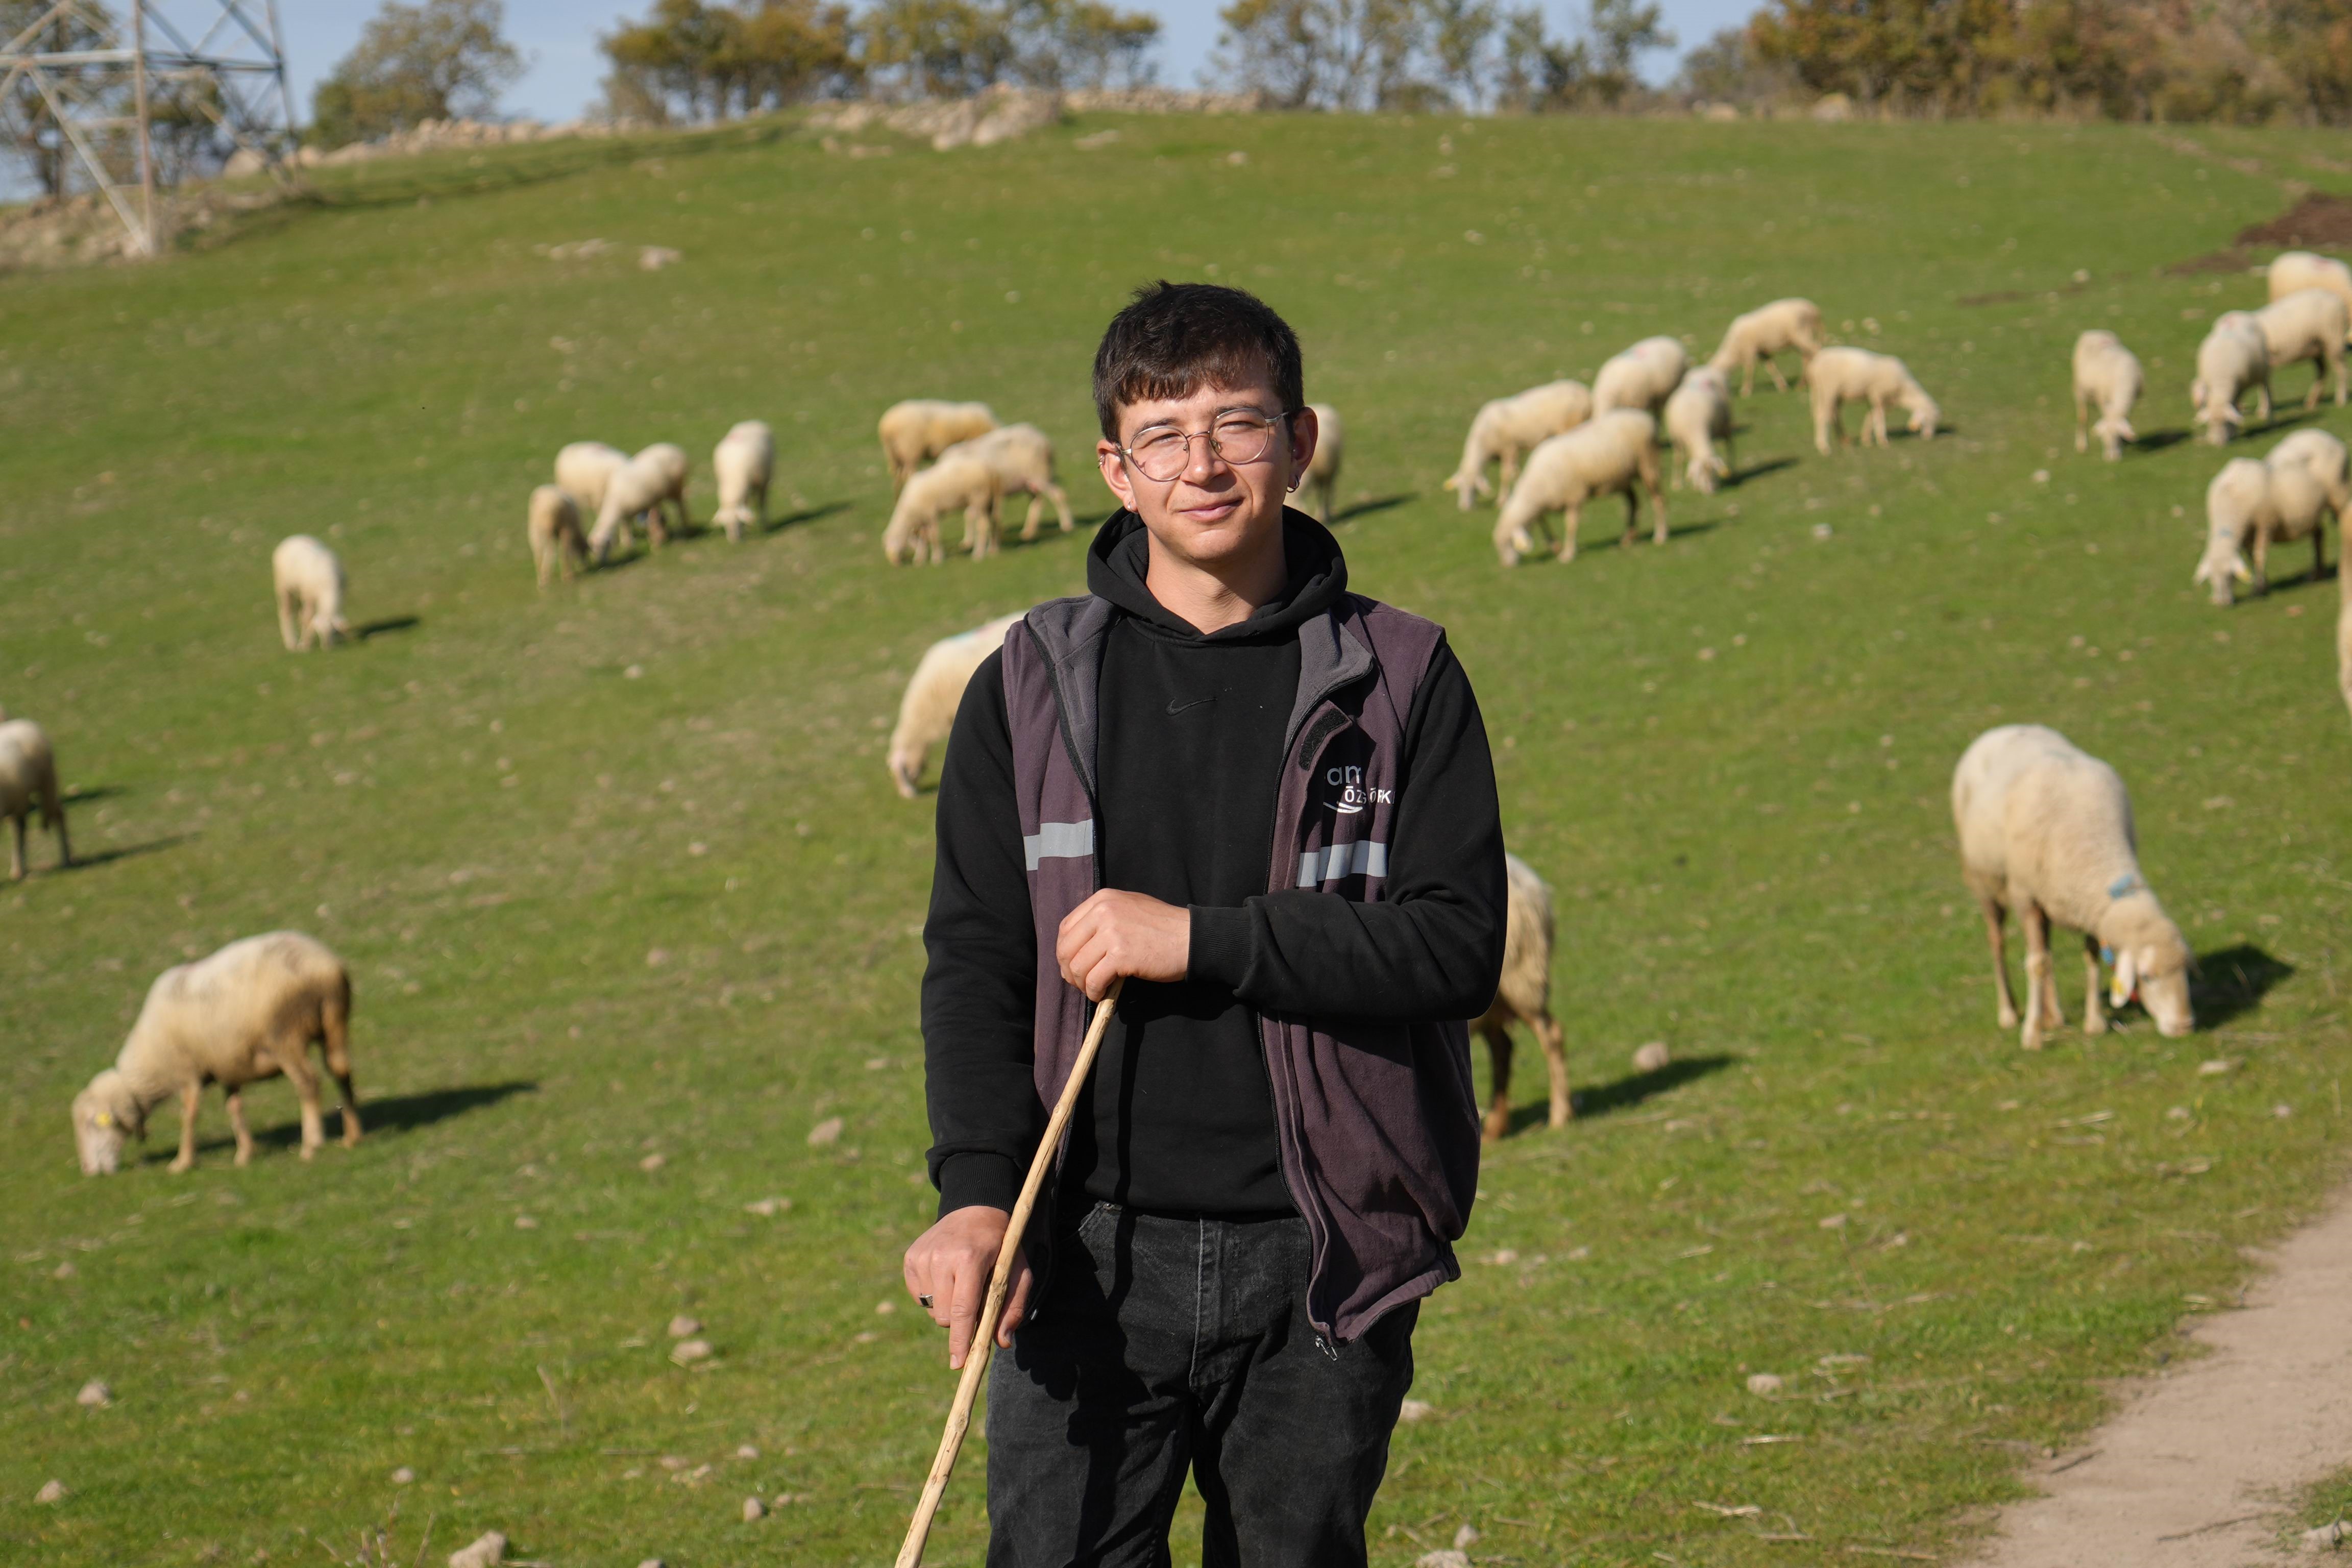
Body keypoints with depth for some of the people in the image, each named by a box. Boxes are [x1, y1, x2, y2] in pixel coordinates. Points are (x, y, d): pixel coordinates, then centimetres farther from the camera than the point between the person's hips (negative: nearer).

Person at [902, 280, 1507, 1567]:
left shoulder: (1401, 680, 2)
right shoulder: (1031, 687, 6)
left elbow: (1462, 945, -7)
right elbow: (974, 962, 3)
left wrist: (1204, 939, -14)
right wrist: (977, 1192, -12)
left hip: (1325, 1260, 0)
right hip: (1091, 1256, 0)